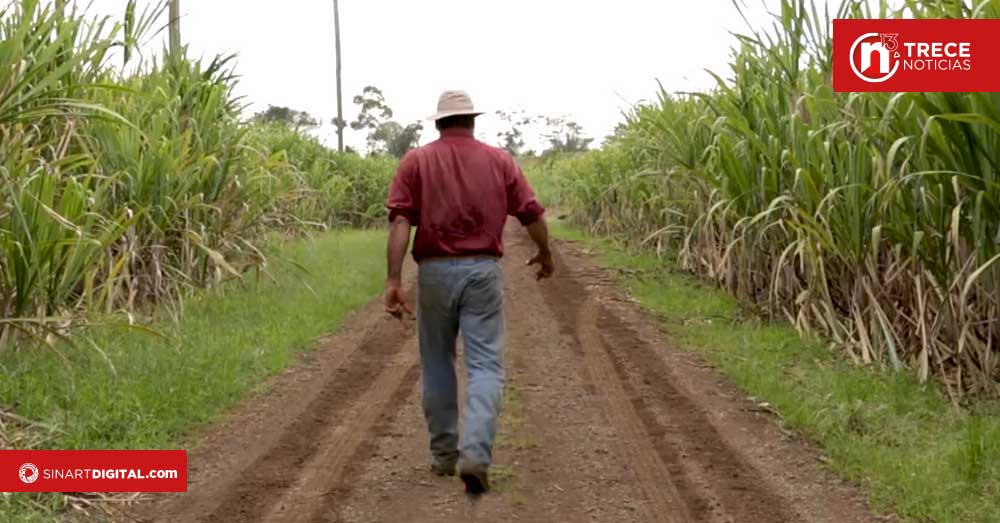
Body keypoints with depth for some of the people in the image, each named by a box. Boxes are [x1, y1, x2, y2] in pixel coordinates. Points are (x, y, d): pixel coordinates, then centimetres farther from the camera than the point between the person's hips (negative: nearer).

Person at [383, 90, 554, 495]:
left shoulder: (416, 161, 2)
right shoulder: (499, 160, 5)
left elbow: (400, 222, -9)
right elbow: (532, 214, 5)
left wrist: (393, 280, -13)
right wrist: (545, 254, 24)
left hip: (434, 271, 1)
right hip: (483, 271, 0)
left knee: (437, 364, 16)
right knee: (486, 366, -1)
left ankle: (444, 455, 24)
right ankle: (476, 454, -19)